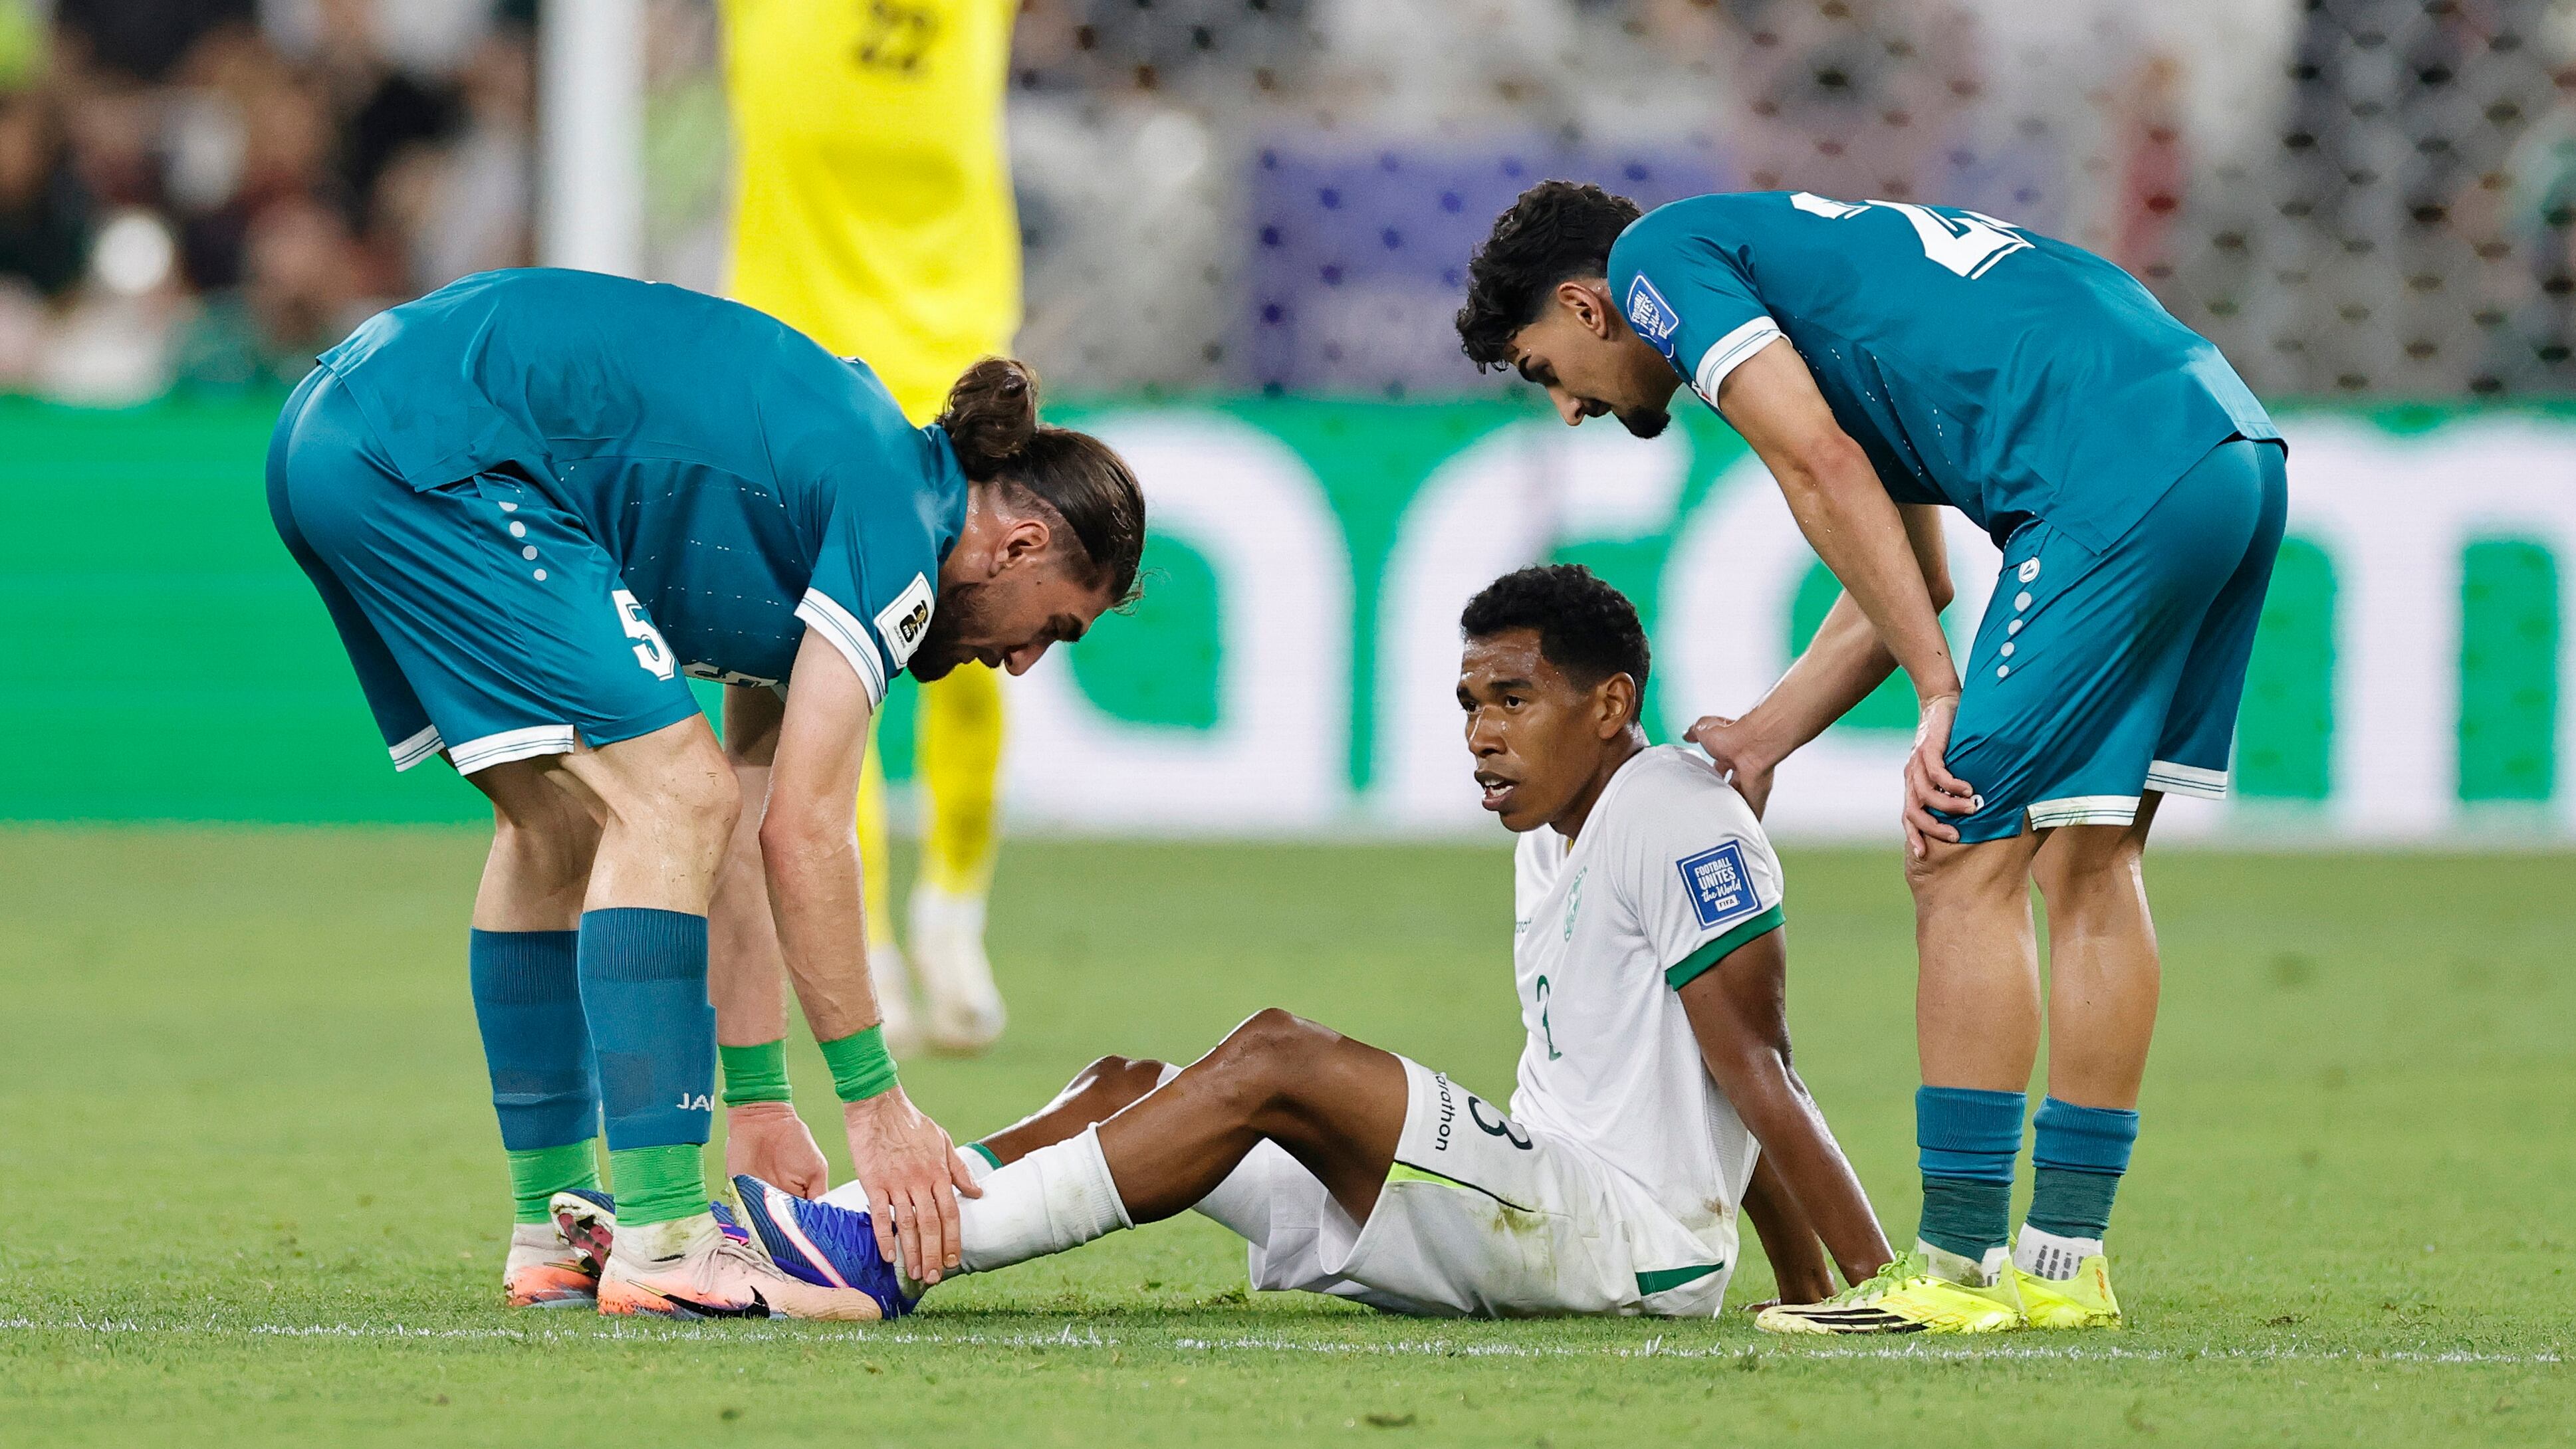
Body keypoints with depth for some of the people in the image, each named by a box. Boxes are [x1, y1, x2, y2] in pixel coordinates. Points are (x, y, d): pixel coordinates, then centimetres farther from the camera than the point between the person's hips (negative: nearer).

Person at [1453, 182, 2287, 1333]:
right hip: (2239, 454, 9)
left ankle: (1958, 1266, -3)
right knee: (2090, 857, 14)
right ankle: (2064, 1262, 16)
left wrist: (1943, 695, -8)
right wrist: (1759, 741, 37)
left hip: (2121, 475, -9)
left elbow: (1822, 468, -8)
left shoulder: (1662, 256, 6)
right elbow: (1909, 577, 33)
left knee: (1965, 862, -4)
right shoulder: (1787, 254, 32)